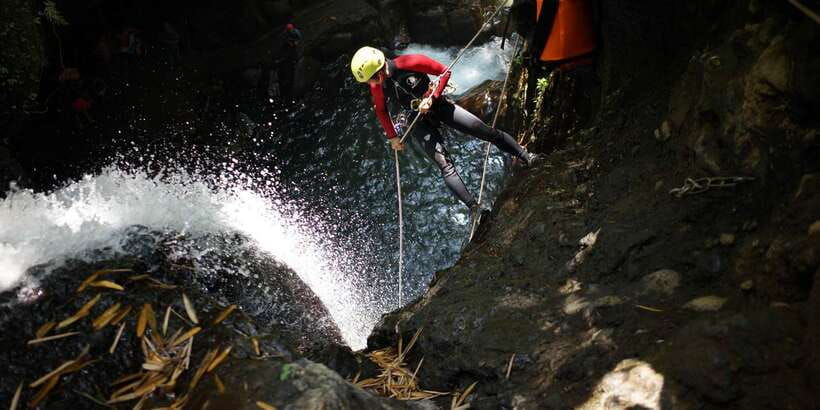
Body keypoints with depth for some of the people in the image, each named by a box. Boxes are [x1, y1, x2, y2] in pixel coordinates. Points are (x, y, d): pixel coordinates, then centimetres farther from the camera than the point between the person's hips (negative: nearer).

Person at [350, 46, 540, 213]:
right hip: (420, 122, 2)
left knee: (489, 132, -4)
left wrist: (431, 98, -21)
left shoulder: (408, 63, -23)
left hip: (438, 105, -1)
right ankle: (474, 207, -21)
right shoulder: (377, 86, -10)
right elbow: (381, 111, 10)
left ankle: (526, 157, 14)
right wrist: (393, 137, 11)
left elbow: (444, 72, -13)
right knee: (445, 165, -17)